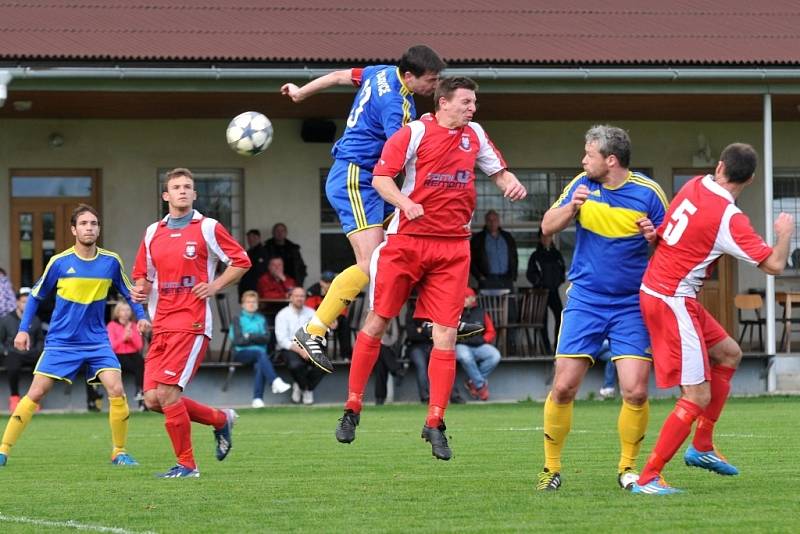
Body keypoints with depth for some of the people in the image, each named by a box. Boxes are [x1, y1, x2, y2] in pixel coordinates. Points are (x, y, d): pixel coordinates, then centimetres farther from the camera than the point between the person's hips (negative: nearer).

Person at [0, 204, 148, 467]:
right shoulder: (59, 262, -6)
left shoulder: (111, 262, -2)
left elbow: (128, 292, 13)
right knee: (36, 393, -6)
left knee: (116, 390, -15)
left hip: (97, 340, 1)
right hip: (61, 341, -1)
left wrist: (140, 316, -3)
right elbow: (36, 295, 6)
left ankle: (119, 452, 1)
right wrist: (23, 329, 2)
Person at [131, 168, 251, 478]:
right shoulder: (153, 233, 14)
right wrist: (140, 290, 1)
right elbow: (143, 275, 23)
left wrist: (215, 287, -6)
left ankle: (186, 465, -2)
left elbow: (241, 261, 5)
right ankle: (221, 420, 21)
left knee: (167, 393, -16)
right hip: (161, 325, 6)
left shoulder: (207, 229, 0)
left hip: (191, 323, -6)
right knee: (153, 399, -1)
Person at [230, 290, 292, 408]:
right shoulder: (238, 319, 10)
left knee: (260, 365, -33)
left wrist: (249, 337, -3)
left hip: (259, 352, 2)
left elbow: (266, 338, 6)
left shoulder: (261, 319, 20)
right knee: (260, 353, -34)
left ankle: (258, 399, -40)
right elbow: (237, 340, -3)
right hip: (241, 353, -2)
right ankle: (275, 382, -50)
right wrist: (257, 338, -2)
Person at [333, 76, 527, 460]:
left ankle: (435, 423, 1)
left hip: (453, 246, 3)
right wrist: (405, 203, -24)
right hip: (407, 241, -3)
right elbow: (380, 176, -7)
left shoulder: (475, 135, 10)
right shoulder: (415, 133, -6)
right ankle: (352, 408, 13)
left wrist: (511, 184, -1)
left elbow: (498, 171, 22)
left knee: (446, 334, -4)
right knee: (377, 323, 1)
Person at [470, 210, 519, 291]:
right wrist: (479, 276, -7)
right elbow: (471, 261, 5)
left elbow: (515, 258, 21)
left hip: (506, 281, 3)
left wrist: (513, 276, 10)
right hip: (487, 281, -3)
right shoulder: (477, 239, 6)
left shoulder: (507, 238, 16)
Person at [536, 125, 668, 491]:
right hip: (585, 300, 2)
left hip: (631, 306, -2)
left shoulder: (648, 193, -6)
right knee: (563, 387, -5)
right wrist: (572, 207, -15)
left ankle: (627, 467, 11)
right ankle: (551, 467, 11)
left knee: (635, 391, -11)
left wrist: (656, 237, -22)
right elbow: (547, 227, 4)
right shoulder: (582, 185, 1)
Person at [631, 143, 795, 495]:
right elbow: (774, 265, -16)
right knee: (697, 397, -9)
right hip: (672, 302, -9)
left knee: (729, 354, 22)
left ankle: (701, 447, 24)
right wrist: (785, 232, -1)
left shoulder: (696, 186, 3)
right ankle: (648, 479, -8)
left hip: (655, 290, 9)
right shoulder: (729, 218, -20)